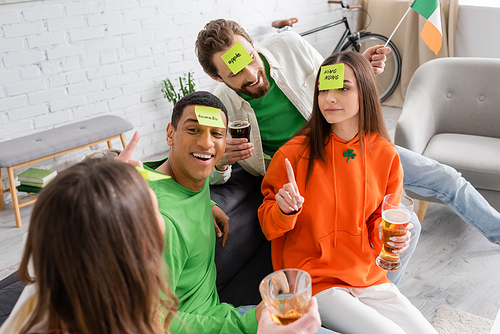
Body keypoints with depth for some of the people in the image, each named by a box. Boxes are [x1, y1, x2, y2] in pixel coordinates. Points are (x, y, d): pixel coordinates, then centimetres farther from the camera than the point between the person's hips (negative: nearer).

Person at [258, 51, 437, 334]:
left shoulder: (385, 154, -1)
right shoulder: (294, 154, -12)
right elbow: (269, 227, -3)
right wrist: (286, 210, -24)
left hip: (368, 277, 4)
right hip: (314, 281, -4)